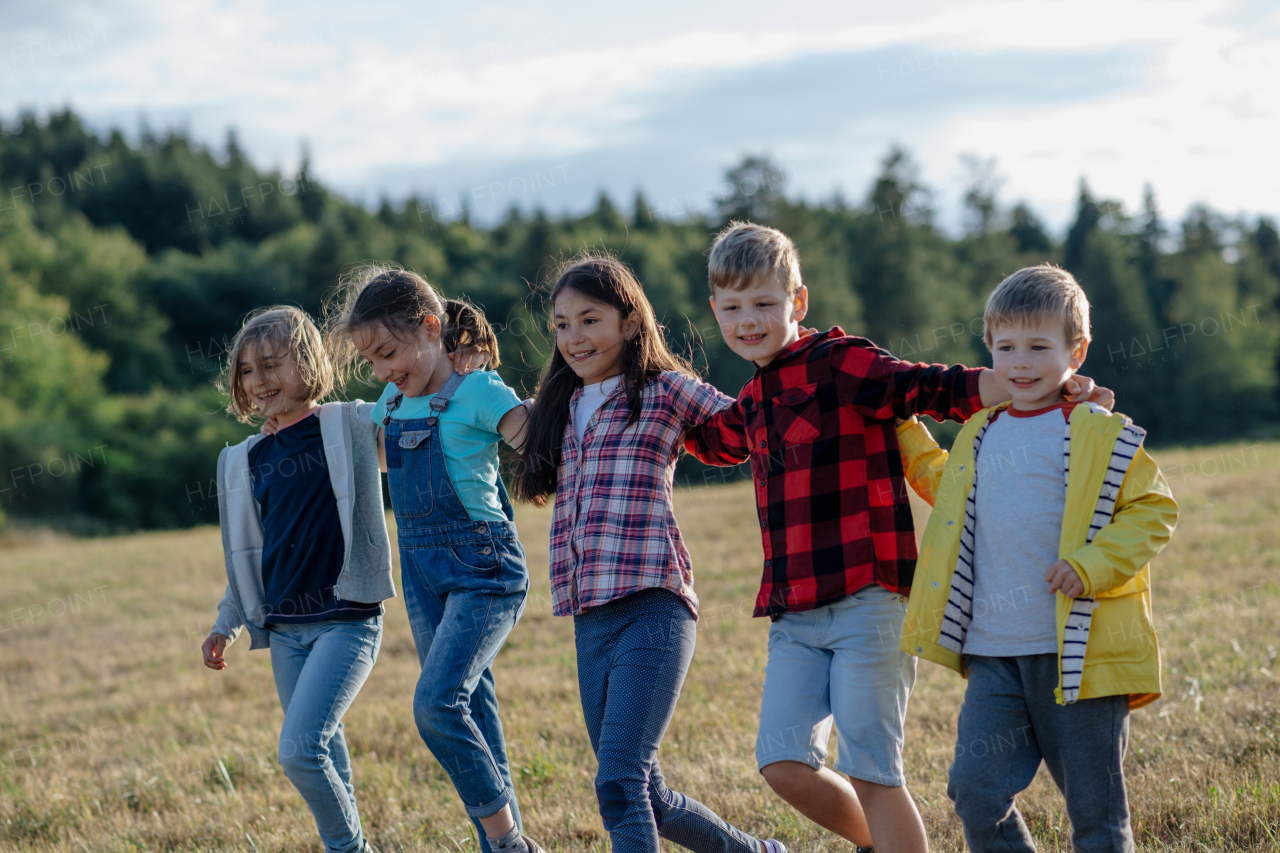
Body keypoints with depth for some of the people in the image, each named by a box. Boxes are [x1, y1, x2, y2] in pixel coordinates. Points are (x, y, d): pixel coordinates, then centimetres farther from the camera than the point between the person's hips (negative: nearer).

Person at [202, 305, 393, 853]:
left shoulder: (352, 426, -2)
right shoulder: (244, 461, 14)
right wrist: (227, 624, 23)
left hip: (347, 620, -6)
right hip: (284, 629, 6)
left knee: (300, 749, -17)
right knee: (327, 761, 8)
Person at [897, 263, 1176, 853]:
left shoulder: (1102, 437, -4)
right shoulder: (979, 435, 14)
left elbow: (1153, 508, -6)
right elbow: (943, 484, 34)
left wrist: (1092, 566, -18)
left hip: (1079, 650, -5)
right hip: (994, 654, 5)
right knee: (975, 789, -5)